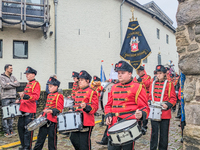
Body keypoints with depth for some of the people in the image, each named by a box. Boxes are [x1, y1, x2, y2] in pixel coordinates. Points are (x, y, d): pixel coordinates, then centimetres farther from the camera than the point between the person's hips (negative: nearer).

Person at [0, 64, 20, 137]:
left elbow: (18, 84, 1)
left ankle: (10, 129, 17)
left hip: (13, 98, 5)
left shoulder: (13, 77, 15)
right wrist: (14, 84, -7)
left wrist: (10, 83, -10)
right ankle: (6, 131, 5)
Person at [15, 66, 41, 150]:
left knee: (28, 130, -1)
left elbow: (36, 96, -21)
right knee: (20, 127, 16)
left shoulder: (36, 84, -9)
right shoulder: (28, 84, 18)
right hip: (23, 109, 9)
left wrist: (26, 96, -34)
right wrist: (20, 100, 15)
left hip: (30, 111, -9)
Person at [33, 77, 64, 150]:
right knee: (41, 135, 14)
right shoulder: (49, 95, 15)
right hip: (45, 119, 7)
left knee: (52, 137, 5)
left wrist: (51, 111, -30)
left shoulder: (59, 96, -10)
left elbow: (59, 109, -16)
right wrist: (42, 115, 14)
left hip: (52, 120, -7)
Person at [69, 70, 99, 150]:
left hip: (86, 122, -8)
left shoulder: (91, 92, -9)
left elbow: (95, 107, -13)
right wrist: (72, 110, 9)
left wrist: (86, 107, -30)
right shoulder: (78, 92, 14)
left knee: (84, 143, -1)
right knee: (73, 139, 16)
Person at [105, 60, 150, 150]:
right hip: (114, 125, 5)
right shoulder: (114, 87, 13)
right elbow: (109, 105, 20)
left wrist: (141, 114, -26)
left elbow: (144, 107, -5)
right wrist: (108, 115, 3)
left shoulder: (137, 87, -3)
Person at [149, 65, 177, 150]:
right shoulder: (153, 84, 8)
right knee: (154, 132, 9)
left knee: (164, 133, 9)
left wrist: (168, 105, -18)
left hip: (165, 113, -2)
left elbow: (173, 98, -2)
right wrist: (150, 101, -4)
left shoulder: (169, 84, -2)